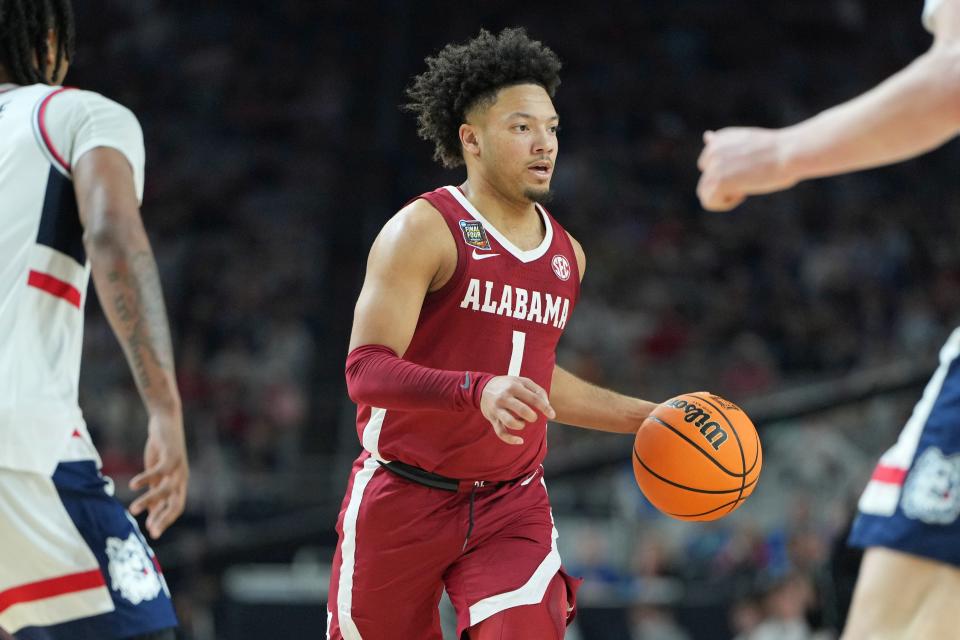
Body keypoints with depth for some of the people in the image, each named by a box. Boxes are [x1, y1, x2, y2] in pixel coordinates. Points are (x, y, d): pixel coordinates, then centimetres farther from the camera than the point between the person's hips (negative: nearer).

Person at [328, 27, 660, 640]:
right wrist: (479, 390, -36)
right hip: (403, 499, -4)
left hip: (513, 504, 4)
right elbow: (367, 370, -20)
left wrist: (646, 417, 21)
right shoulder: (423, 230, -11)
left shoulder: (566, 254, 11)